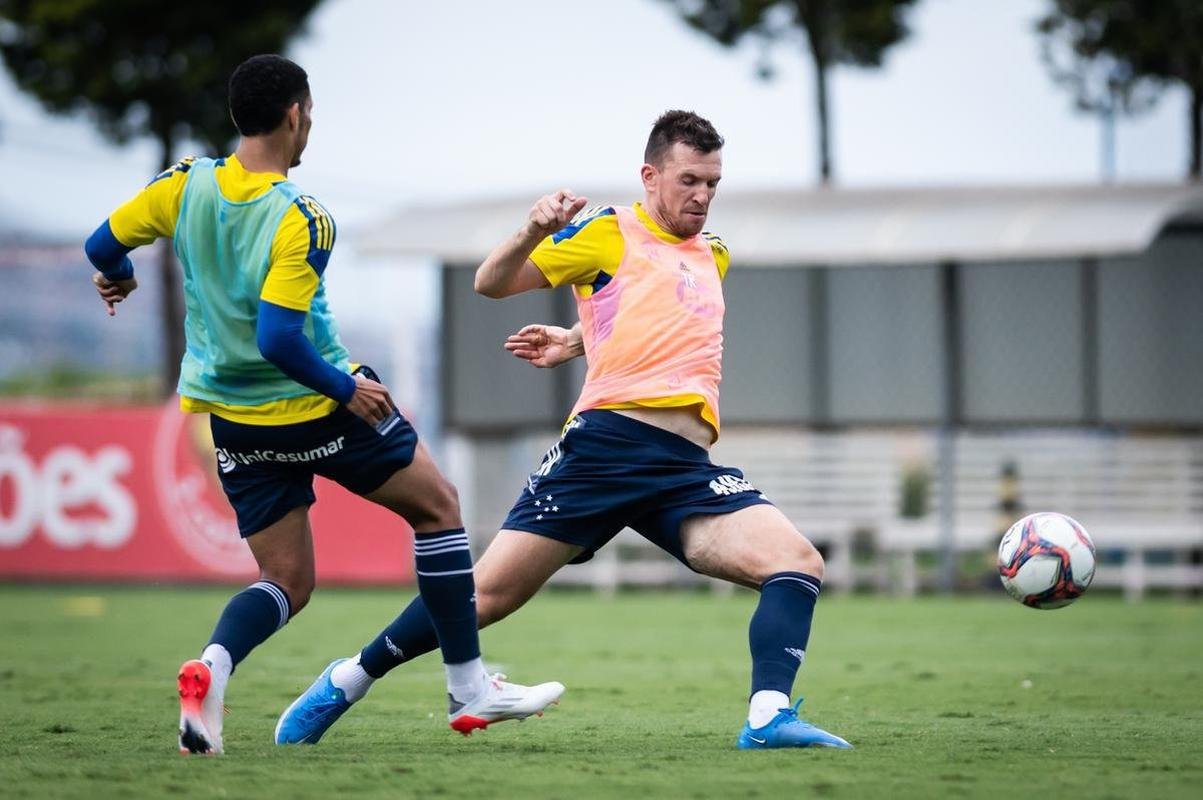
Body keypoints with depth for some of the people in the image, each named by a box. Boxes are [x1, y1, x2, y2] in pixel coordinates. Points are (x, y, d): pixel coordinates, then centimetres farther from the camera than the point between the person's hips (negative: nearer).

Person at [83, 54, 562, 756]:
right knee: (437, 505, 14)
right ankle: (470, 689, 15)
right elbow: (278, 339, -27)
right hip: (316, 408, -6)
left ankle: (212, 667, -19)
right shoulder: (301, 221, -22)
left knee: (287, 583, 13)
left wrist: (118, 277, 28)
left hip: (235, 419, 6)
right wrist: (347, 388, -13)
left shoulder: (188, 184, -5)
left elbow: (103, 246, 5)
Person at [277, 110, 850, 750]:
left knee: (799, 563, -15)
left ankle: (768, 717, -27)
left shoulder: (712, 256, 24)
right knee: (488, 593, -6)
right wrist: (534, 232, -18)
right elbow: (491, 283, 2)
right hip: (606, 442, -5)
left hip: (688, 469, 5)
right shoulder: (611, 232, 6)